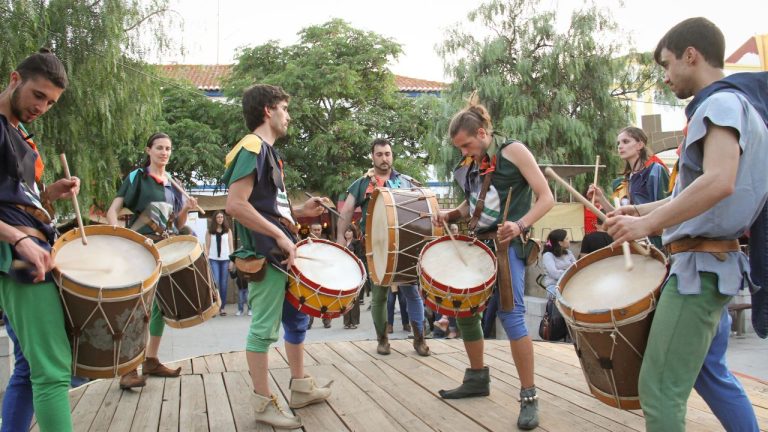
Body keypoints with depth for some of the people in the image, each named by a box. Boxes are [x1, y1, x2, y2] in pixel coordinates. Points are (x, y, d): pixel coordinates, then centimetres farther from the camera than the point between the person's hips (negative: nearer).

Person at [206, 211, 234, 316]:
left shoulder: (228, 231, 8)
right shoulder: (209, 231, 6)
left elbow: (231, 246, 7)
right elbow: (207, 247, 5)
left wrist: (232, 261, -1)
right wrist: (206, 260, -3)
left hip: (225, 259, 1)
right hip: (213, 260, -1)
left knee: (224, 284, 2)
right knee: (216, 283, -11)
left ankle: (222, 307, 6)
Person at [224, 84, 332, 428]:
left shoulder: (268, 151, 17)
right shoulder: (252, 148, -13)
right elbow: (235, 205, -25)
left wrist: (299, 212, 11)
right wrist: (280, 236, -23)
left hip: (282, 252, 10)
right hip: (266, 255, -10)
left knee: (296, 318, 17)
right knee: (264, 328, -2)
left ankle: (300, 388, 30)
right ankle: (264, 404, 8)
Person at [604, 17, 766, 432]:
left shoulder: (723, 102, -12)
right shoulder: (726, 104, 19)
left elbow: (718, 182, -29)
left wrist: (646, 224, -24)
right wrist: (640, 210, 16)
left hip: (701, 263, -11)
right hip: (710, 262, 11)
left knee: (659, 388, -9)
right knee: (708, 371, 22)